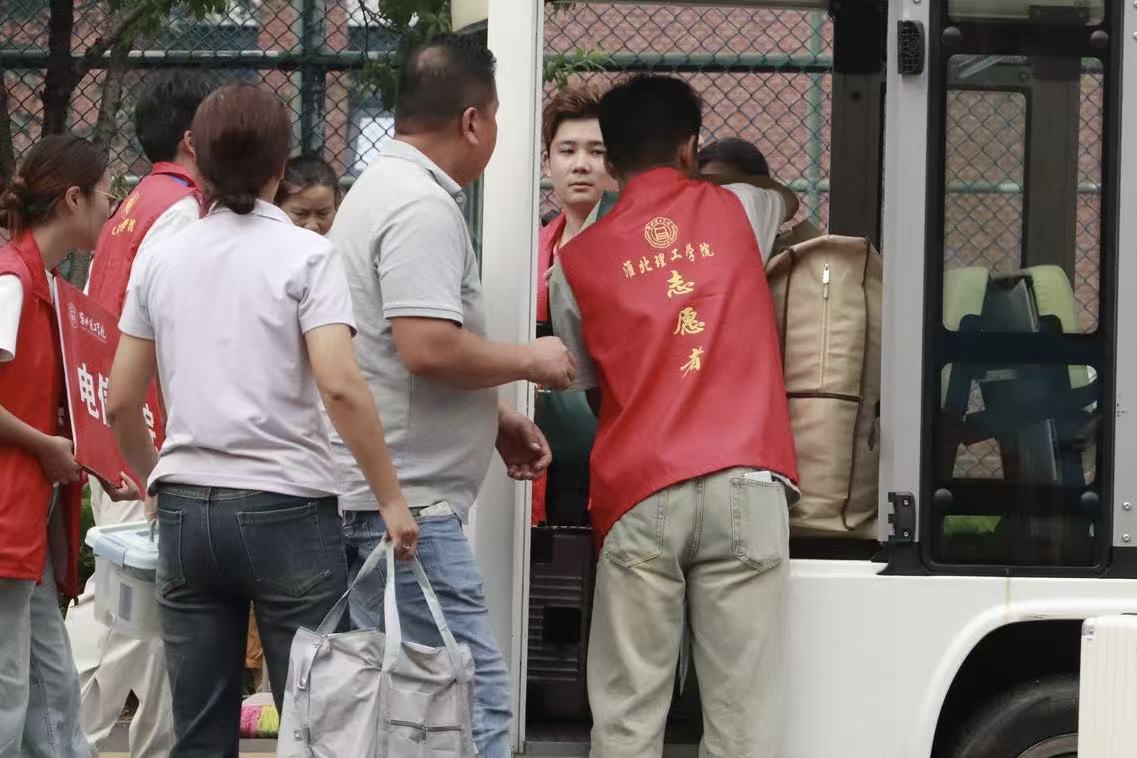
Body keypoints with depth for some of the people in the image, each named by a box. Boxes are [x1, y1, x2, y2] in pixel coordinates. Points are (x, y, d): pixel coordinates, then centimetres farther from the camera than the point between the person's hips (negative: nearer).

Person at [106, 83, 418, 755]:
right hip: (285, 506, -4)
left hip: (186, 506, 4)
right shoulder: (305, 255, -5)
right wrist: (391, 499, -11)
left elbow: (121, 402, 11)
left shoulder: (161, 260, 9)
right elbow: (340, 385, -16)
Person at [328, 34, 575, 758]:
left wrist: (495, 417, 19)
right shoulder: (423, 207, -14)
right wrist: (529, 360, -9)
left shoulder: (382, 188, 19)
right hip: (407, 501, -11)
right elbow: (429, 347, -25)